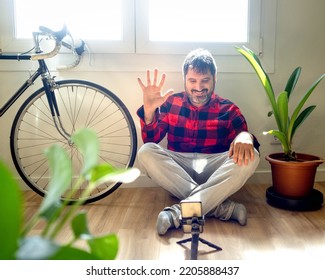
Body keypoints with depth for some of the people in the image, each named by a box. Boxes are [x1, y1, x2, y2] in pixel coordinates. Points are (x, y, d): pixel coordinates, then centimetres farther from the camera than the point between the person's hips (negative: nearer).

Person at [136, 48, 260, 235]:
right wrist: (149, 109, -18)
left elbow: (242, 136, -5)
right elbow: (151, 141, 0)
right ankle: (221, 206, -32)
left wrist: (245, 136, -30)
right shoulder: (171, 103, 8)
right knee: (146, 152, -27)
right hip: (177, 169, 1)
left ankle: (178, 213, -36)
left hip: (214, 170, 0)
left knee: (250, 157, -27)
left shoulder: (228, 109, 7)